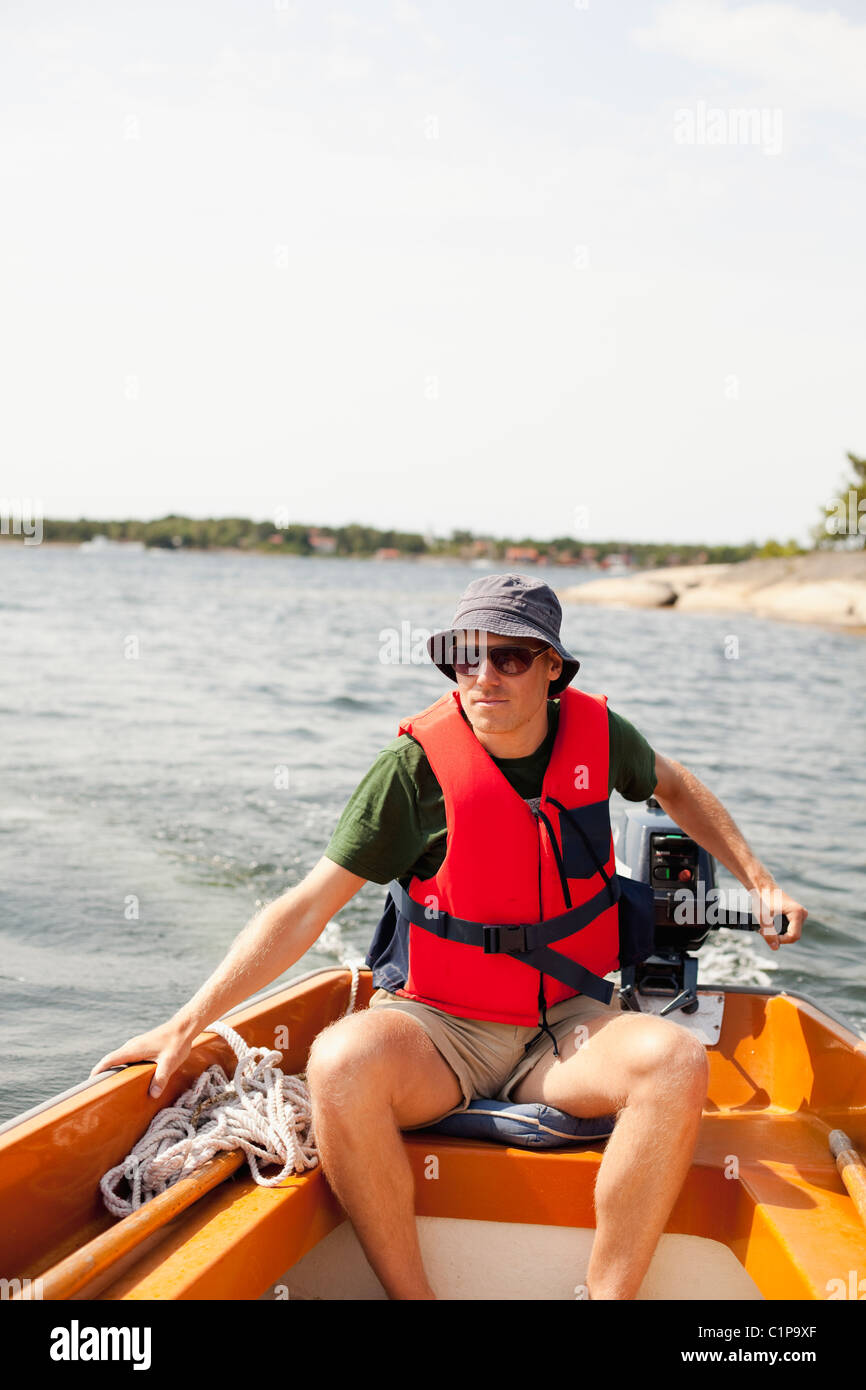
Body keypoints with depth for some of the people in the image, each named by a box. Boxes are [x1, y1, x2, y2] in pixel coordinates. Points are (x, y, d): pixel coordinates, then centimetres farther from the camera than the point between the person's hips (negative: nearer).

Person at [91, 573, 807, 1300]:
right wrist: (188, 1023, -18)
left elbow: (673, 784, 22)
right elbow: (305, 910, -13)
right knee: (341, 1064, -34)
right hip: (435, 1025, -2)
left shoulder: (595, 733, -3)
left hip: (564, 1023, 3)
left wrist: (758, 879, 16)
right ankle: (412, 1295, -17)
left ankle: (609, 1295, -15)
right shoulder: (417, 766, -14)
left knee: (676, 1061, -28)